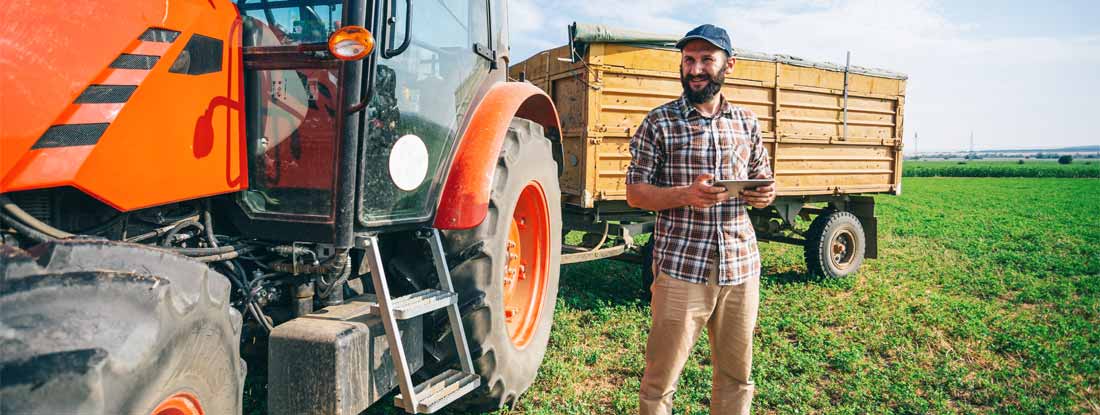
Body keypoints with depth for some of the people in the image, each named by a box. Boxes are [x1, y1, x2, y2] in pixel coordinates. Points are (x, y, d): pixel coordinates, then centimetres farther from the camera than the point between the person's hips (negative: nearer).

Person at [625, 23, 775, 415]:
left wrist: (764, 195, -5)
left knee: (736, 374, 14)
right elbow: (635, 193, -2)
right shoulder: (660, 122, -2)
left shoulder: (746, 122, 10)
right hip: (681, 268, -4)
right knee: (661, 377, 3)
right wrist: (685, 196, -20)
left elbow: (764, 180, 20)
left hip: (742, 266, 4)